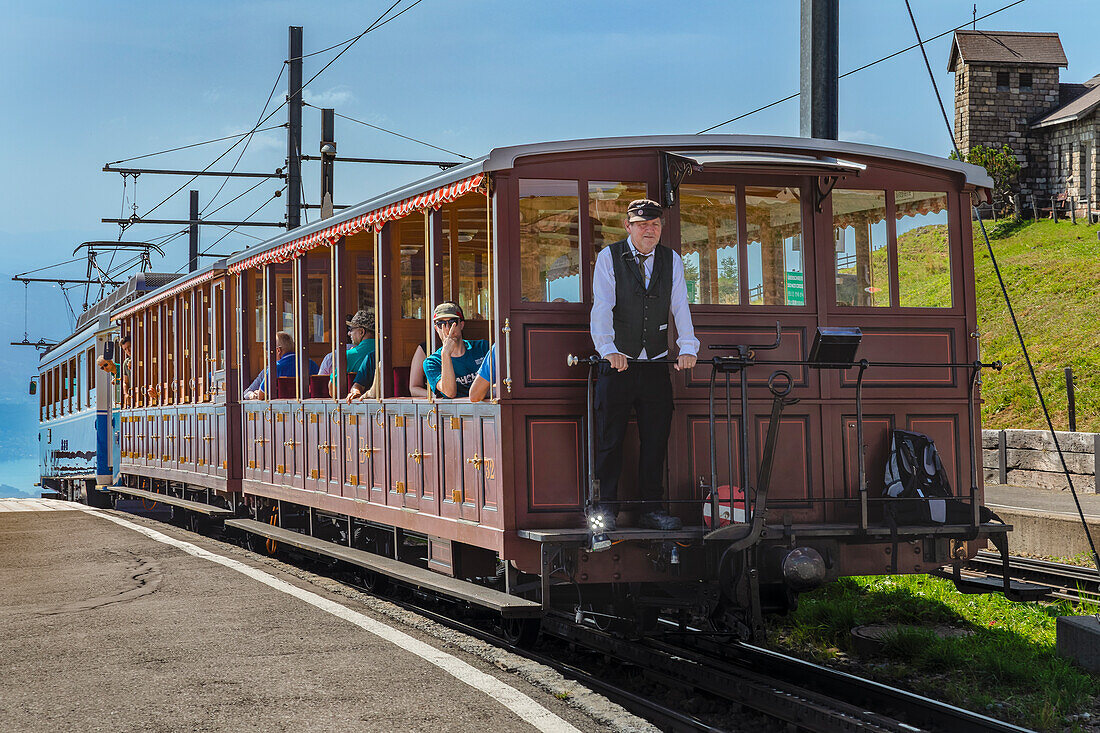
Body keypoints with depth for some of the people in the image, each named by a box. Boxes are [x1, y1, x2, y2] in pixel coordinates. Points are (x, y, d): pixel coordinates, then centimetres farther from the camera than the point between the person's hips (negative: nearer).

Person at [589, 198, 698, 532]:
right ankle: (605, 508, 6)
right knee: (610, 439, -1)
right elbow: (602, 307, -11)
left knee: (655, 440, 3)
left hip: (656, 364, 3)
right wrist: (608, 350, -24)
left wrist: (687, 348, -12)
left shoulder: (671, 260, 9)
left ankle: (652, 509, 11)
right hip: (617, 363, -3)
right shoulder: (608, 257, -1)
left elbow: (680, 307, 2)